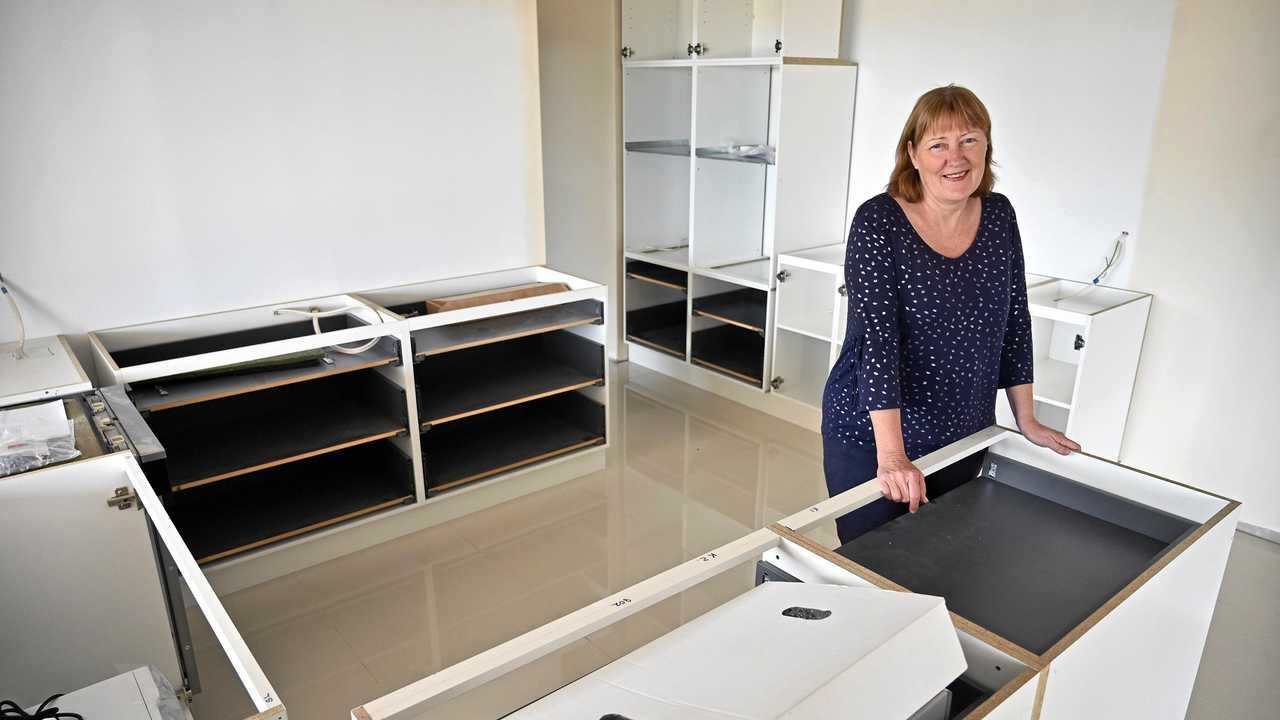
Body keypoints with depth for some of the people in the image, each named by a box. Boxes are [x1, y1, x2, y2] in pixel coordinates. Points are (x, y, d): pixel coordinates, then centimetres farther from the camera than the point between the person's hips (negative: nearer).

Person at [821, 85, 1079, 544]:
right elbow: (876, 337, -24)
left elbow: (1014, 322, 8)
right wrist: (891, 455, -30)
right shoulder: (878, 222, -15)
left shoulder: (999, 216, 1)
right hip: (871, 438, -4)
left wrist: (1026, 419, 10)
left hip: (964, 438, 5)